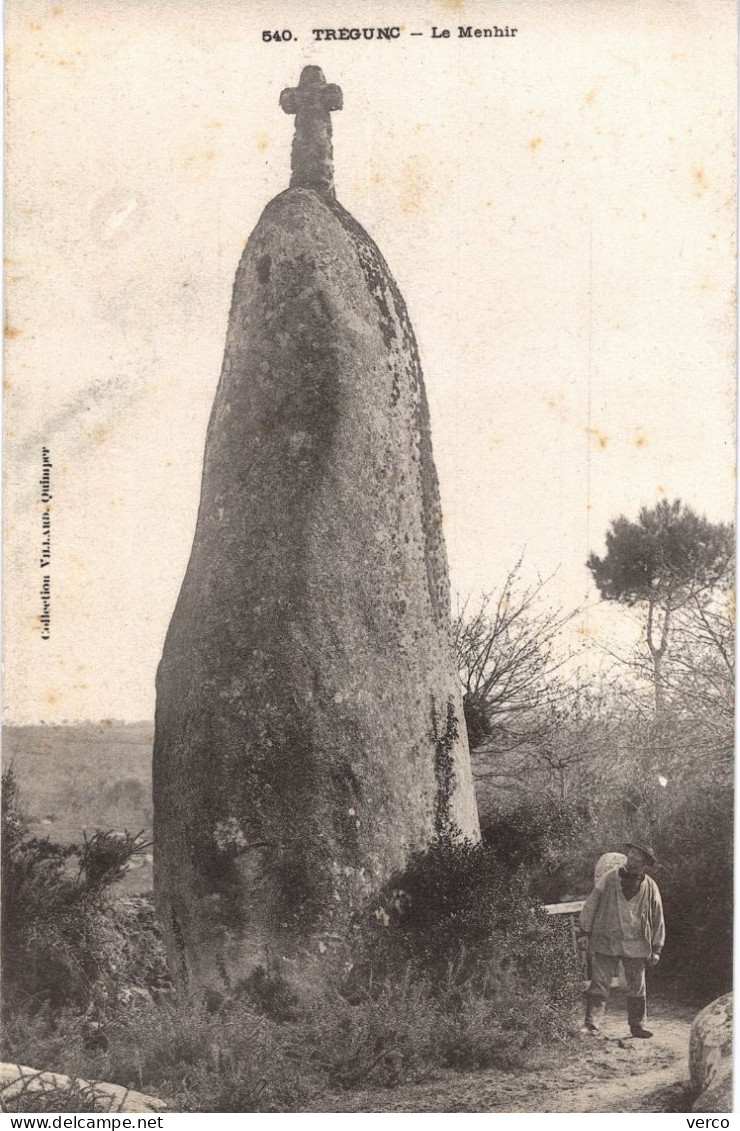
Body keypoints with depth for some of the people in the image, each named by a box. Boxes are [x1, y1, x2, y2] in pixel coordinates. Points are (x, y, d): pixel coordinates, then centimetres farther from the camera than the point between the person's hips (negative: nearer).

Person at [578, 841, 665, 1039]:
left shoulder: (650, 887, 4)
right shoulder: (609, 879, 0)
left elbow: (658, 920, 10)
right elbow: (591, 905, 4)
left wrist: (656, 949, 9)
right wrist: (585, 932, 1)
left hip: (636, 946, 2)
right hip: (606, 942, -2)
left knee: (637, 987, 9)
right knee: (599, 984, -5)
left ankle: (637, 1025, 20)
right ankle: (591, 1023, -4)